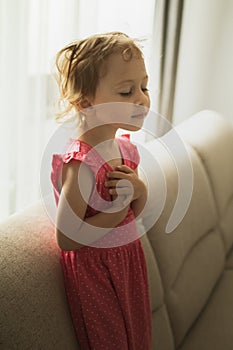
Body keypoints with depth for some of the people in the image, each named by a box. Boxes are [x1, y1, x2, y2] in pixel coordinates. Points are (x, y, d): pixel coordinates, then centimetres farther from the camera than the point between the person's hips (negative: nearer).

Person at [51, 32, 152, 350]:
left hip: (129, 259, 8)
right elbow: (66, 239, -27)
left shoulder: (125, 148, -3)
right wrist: (117, 210, -25)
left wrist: (140, 190, -14)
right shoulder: (81, 164, -28)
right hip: (95, 271, -7)